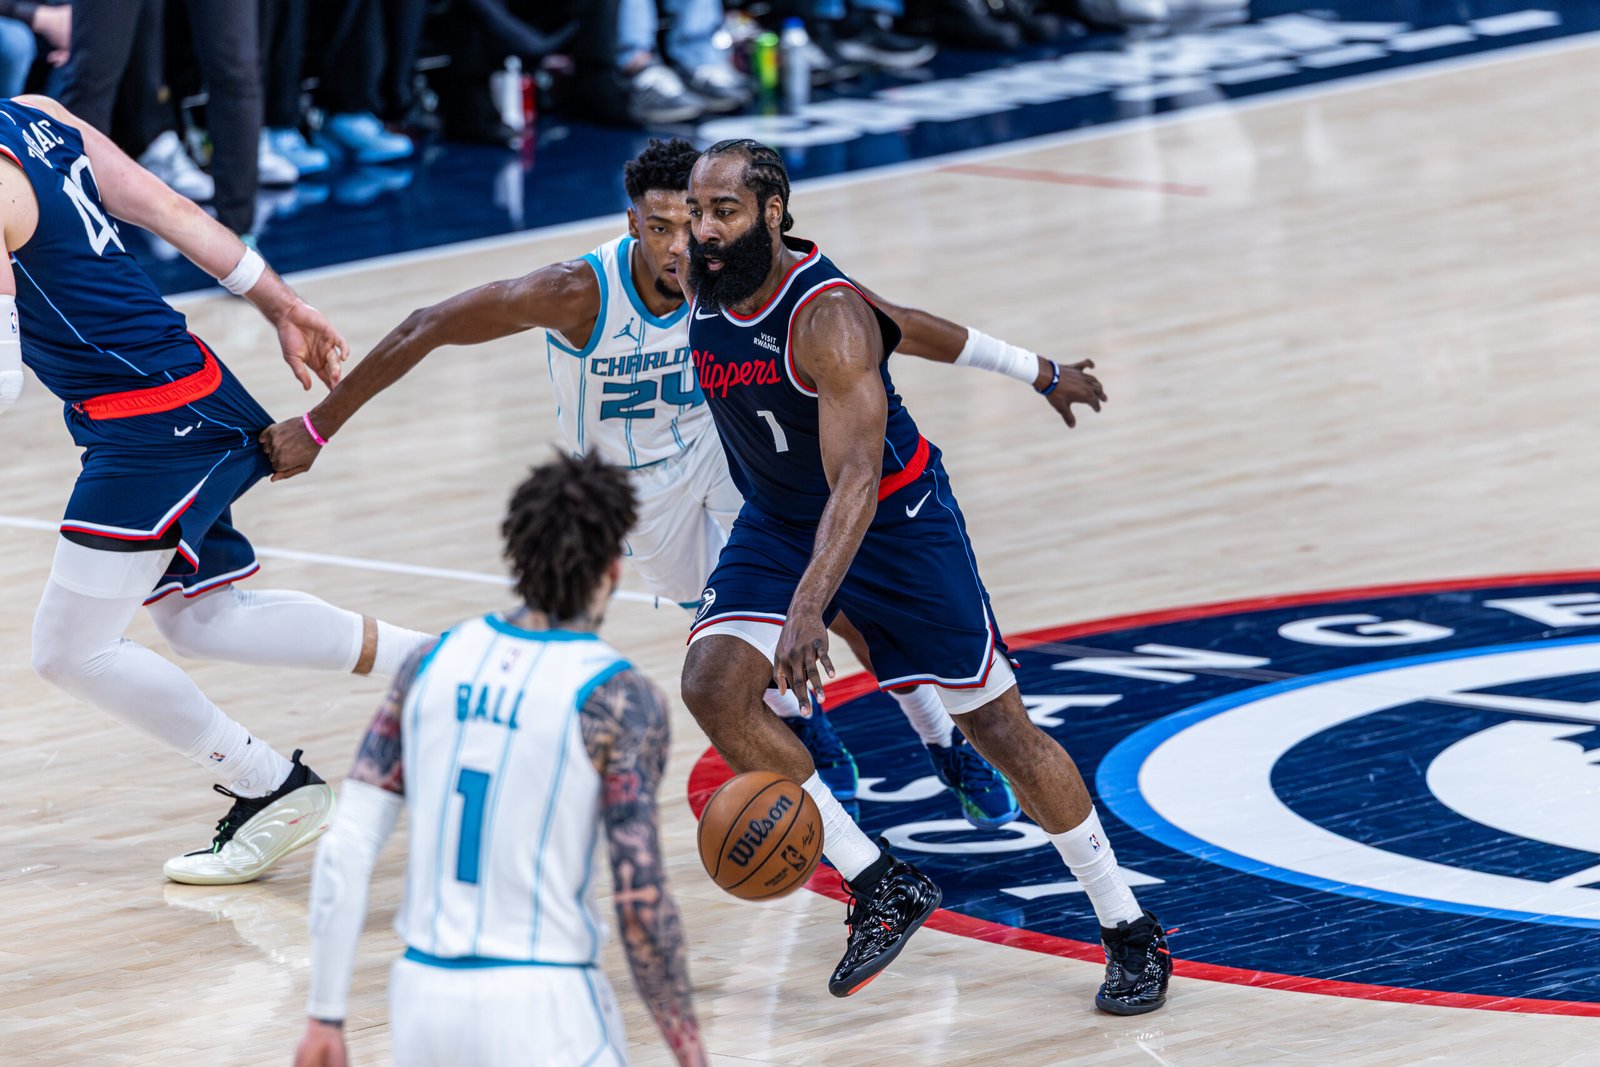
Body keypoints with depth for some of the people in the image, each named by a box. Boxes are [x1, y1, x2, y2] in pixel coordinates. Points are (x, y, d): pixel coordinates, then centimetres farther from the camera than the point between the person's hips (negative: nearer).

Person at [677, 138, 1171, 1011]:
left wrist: (808, 608, -54)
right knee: (712, 685, -19)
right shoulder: (699, 283, -12)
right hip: (778, 521, 6)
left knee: (998, 725, 0)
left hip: (894, 516, -6)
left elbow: (857, 480, -40)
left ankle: (1131, 933, 14)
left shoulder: (828, 320, -32)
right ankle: (882, 889, -8)